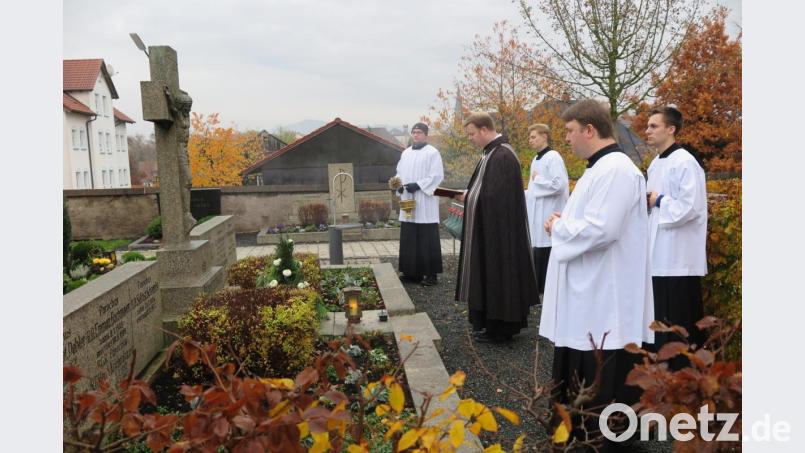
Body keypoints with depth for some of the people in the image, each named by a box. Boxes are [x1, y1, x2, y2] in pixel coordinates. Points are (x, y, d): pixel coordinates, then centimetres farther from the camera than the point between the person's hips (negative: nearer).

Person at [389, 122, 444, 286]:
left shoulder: (432, 152, -3)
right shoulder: (406, 153, 17)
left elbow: (437, 176, -10)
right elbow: (400, 173, 19)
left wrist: (417, 185, -18)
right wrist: (398, 184, -2)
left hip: (425, 202, -6)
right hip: (408, 201, 6)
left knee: (427, 239, -5)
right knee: (409, 238, 6)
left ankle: (431, 273, 1)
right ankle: (413, 272, 14)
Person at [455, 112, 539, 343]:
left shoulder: (502, 155, -19)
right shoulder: (493, 152, 12)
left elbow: (495, 195, -23)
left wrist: (469, 197, -12)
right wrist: (468, 194, 6)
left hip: (498, 229, -10)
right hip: (490, 229, 10)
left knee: (498, 275, 0)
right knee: (489, 275, 15)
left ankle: (499, 329, 12)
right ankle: (491, 323, 26)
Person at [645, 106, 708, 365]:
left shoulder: (685, 162, -14)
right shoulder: (656, 163, 14)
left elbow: (691, 207, -22)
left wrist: (659, 201, -11)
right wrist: (646, 201, 3)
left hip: (679, 257, -9)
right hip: (659, 255, 9)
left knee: (680, 322, 0)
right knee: (660, 319, 17)